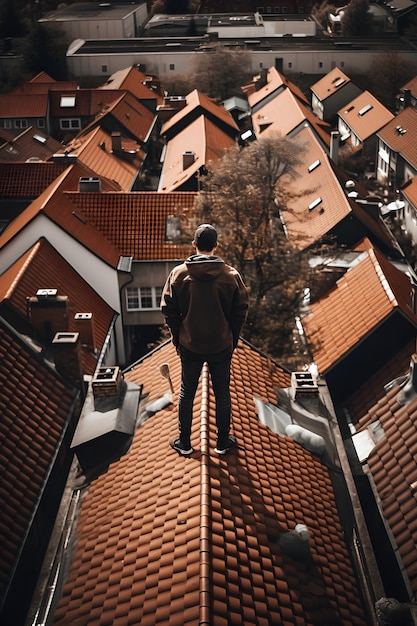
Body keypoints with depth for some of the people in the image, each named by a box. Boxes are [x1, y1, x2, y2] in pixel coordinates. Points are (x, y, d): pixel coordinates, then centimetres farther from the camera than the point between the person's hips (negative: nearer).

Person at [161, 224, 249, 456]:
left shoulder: (179, 274, -10)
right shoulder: (231, 275, -11)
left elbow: (169, 310, -4)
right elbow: (240, 311, -4)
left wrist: (178, 339, 9)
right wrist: (232, 340, 9)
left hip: (189, 346, 1)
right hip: (222, 347, 0)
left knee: (187, 393, 14)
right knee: (222, 394, 14)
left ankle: (184, 443, 24)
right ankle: (223, 441, 26)